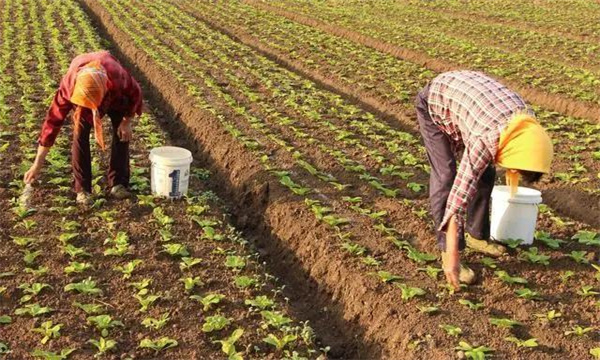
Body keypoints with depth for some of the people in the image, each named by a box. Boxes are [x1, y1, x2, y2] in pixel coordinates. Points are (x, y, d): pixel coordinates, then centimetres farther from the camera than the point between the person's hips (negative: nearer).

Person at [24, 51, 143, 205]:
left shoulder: (118, 76, -45)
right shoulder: (69, 86, -42)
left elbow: (135, 93, -21)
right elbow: (53, 120, -37)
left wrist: (127, 122, -16)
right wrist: (37, 164, -36)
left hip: (115, 95, 0)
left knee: (121, 133, -10)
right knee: (80, 135, -16)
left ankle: (118, 183, 3)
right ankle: (82, 189, -8)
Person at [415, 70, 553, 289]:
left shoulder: (529, 123, -21)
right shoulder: (485, 140, -41)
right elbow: (459, 193, -40)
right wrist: (452, 256, -40)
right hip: (434, 104, -7)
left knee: (485, 174, 4)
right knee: (446, 178, -16)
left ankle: (476, 236, 20)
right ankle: (446, 251, -10)